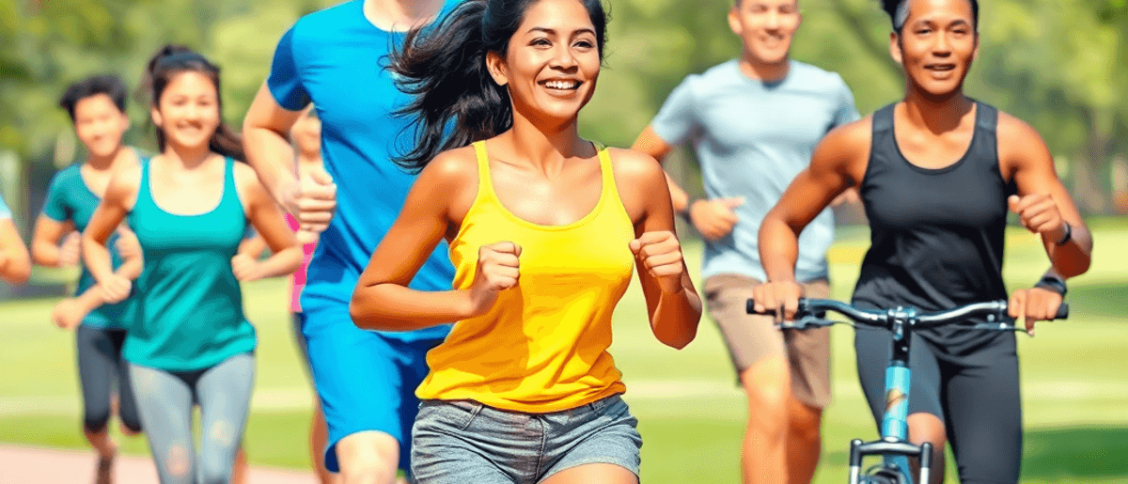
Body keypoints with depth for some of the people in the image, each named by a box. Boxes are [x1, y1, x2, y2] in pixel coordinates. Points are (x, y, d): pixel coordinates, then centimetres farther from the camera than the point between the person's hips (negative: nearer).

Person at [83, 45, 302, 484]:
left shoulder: (244, 182, -2)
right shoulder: (132, 184, 0)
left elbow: (291, 252, 9)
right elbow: (93, 239, 18)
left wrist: (258, 268, -12)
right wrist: (108, 279, -2)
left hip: (226, 351, -1)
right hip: (156, 354, 1)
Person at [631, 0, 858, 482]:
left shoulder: (828, 91, 6)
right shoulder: (702, 93, -1)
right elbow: (640, 160, 11)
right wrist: (690, 207, -5)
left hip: (808, 275, 4)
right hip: (737, 273, -4)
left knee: (804, 421, 9)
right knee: (770, 401, -24)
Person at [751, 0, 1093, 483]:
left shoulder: (1011, 140, -9)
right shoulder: (858, 143, -8)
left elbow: (1079, 255, -14)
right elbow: (780, 223, 6)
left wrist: (1058, 232, -38)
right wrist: (782, 281, -16)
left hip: (982, 338, 2)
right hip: (889, 324, -2)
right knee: (923, 440, -32)